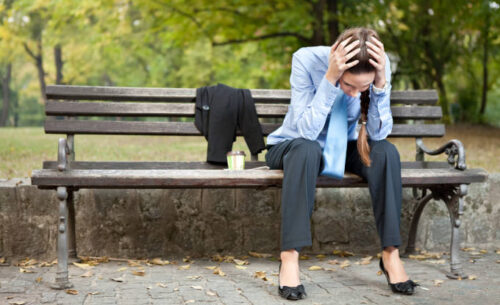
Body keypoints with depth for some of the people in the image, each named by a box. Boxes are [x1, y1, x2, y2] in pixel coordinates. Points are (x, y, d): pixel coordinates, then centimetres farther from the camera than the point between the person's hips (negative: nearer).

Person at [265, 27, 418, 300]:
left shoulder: (380, 65, -19)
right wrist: (330, 78, -41)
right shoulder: (307, 60, -27)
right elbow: (306, 131, -33)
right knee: (307, 148, -37)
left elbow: (379, 133, -23)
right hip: (292, 146, -2)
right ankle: (289, 259, -36)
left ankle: (391, 255, -20)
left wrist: (381, 82, -35)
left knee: (386, 151, -27)